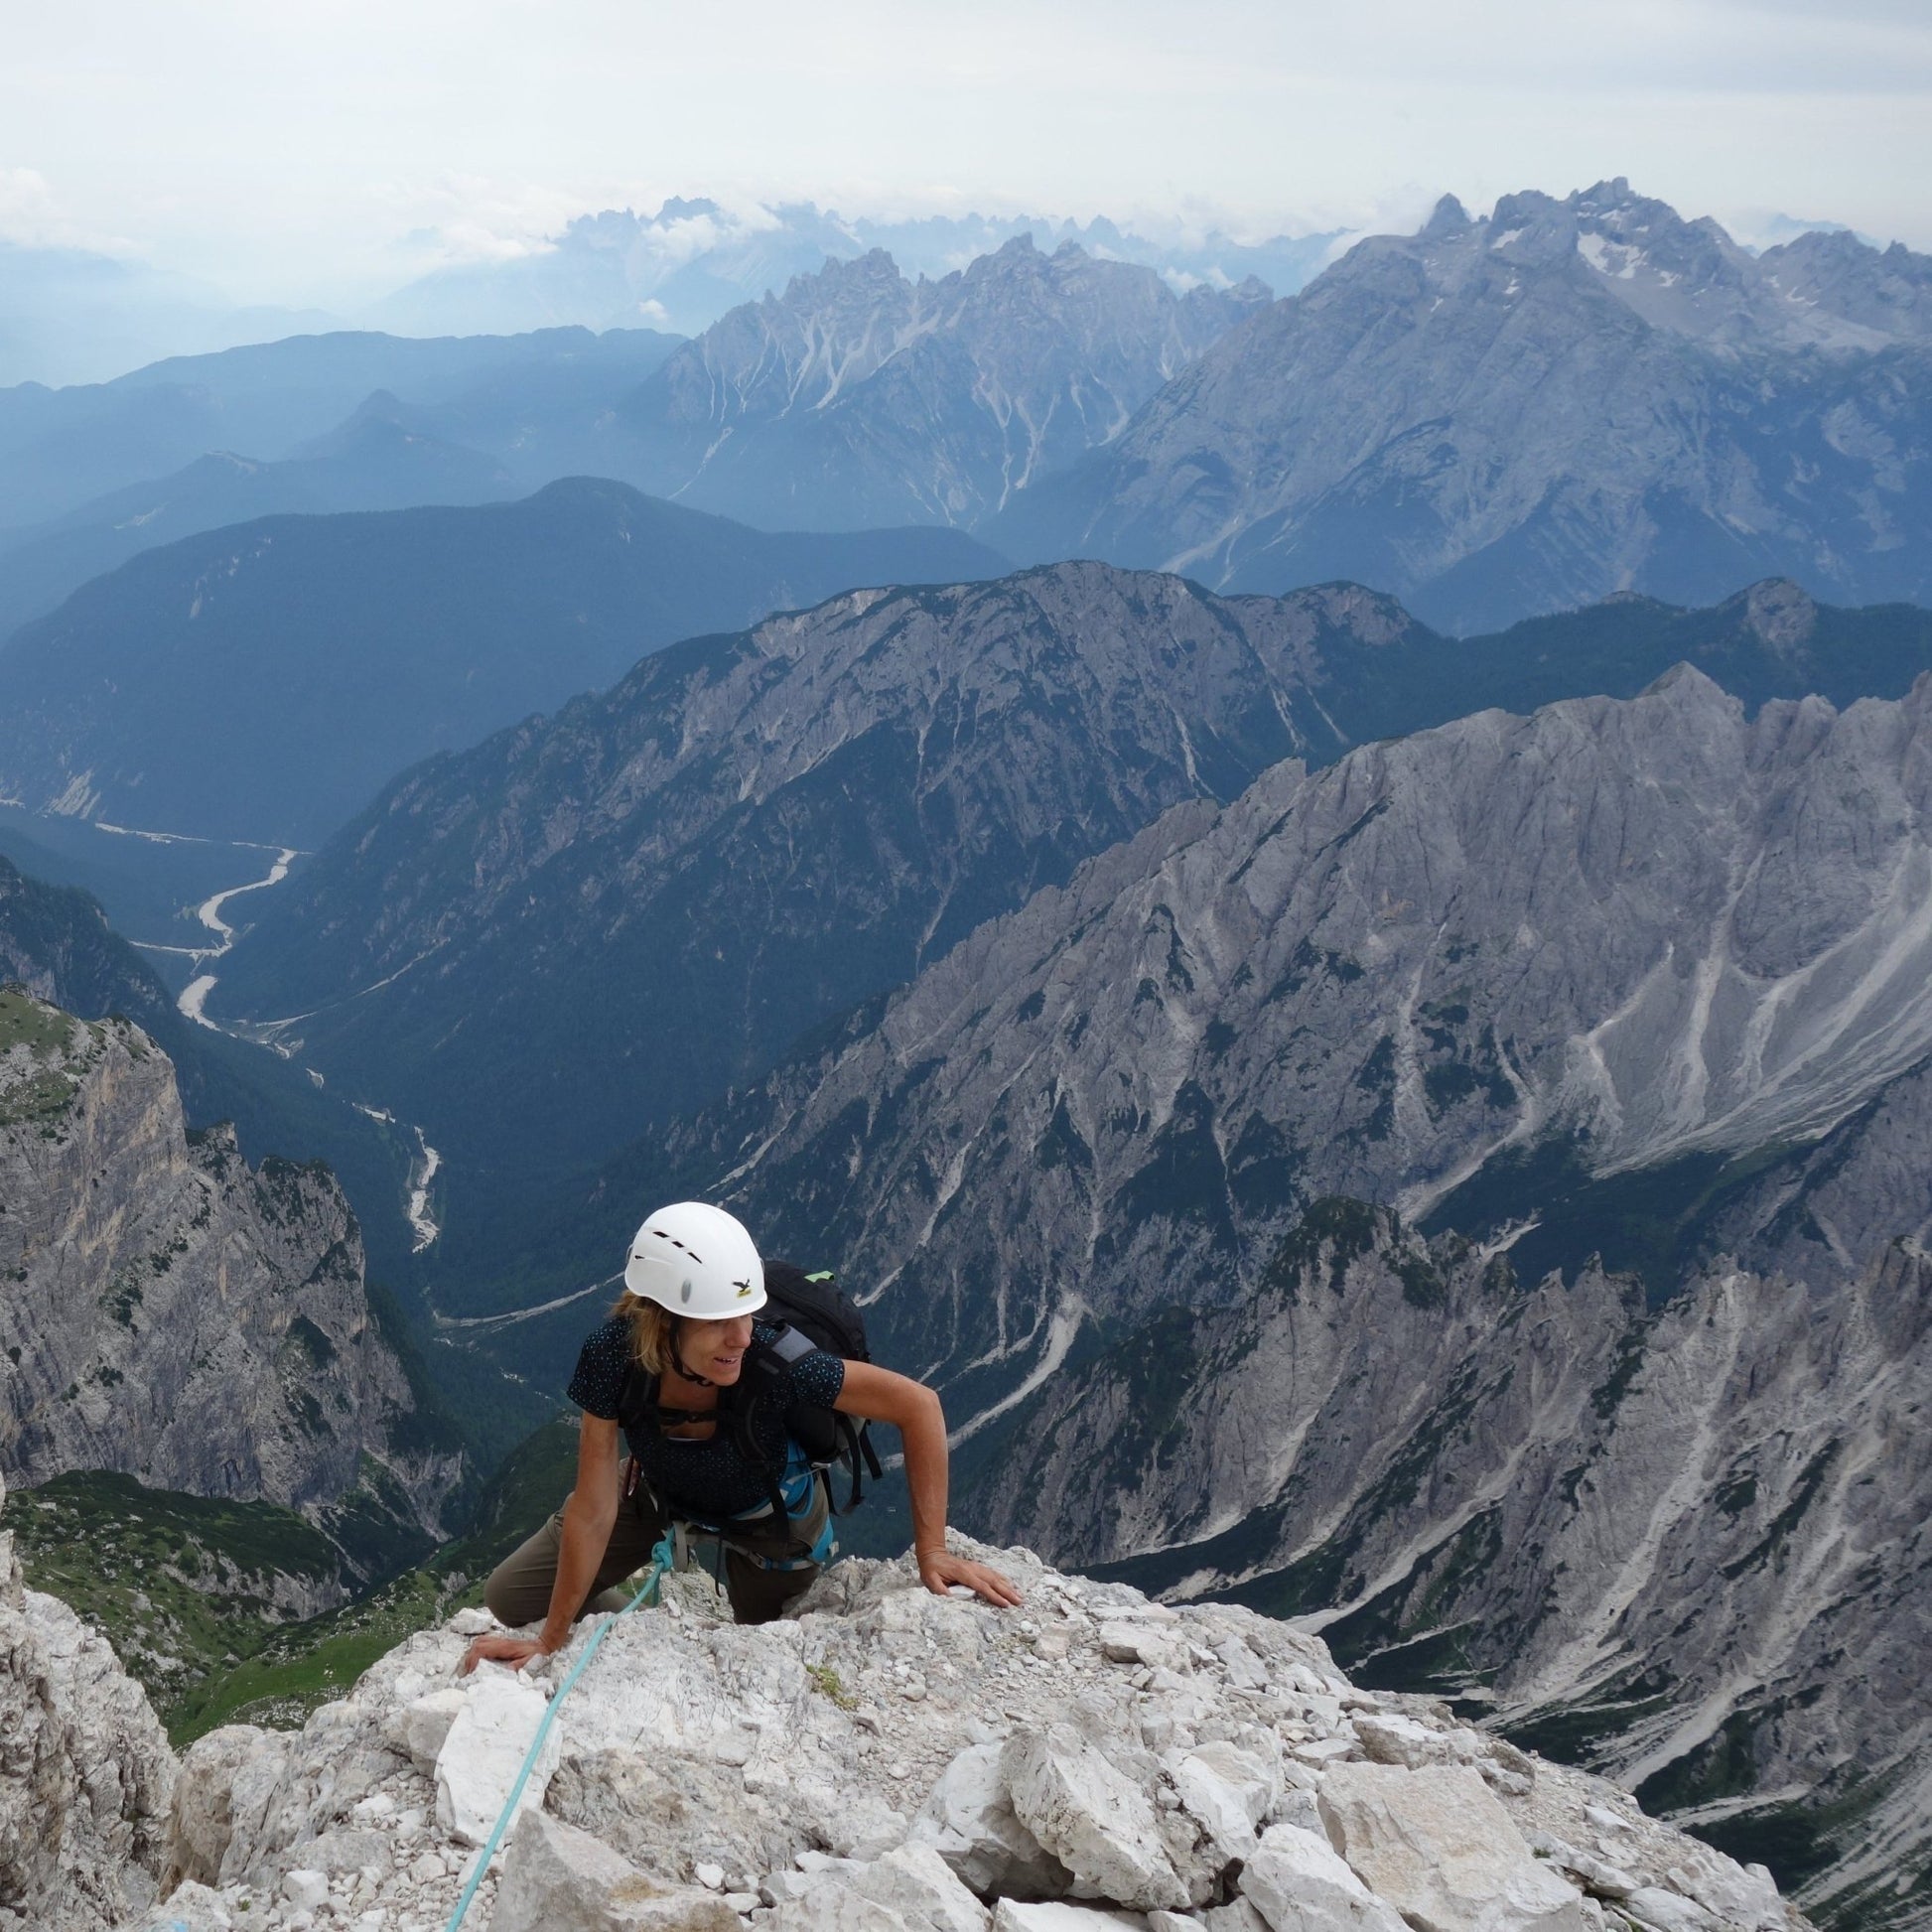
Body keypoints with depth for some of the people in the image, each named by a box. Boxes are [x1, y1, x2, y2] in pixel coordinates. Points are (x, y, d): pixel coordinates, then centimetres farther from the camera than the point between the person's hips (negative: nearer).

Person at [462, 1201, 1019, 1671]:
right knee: (509, 1597, 7)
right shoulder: (614, 1355, -37)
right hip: (660, 1495, 2)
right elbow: (593, 1511, -27)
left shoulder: (774, 1361, -43)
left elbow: (917, 1404, -33)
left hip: (771, 1518, -2)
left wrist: (931, 1550, -34)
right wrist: (552, 1641, -22)